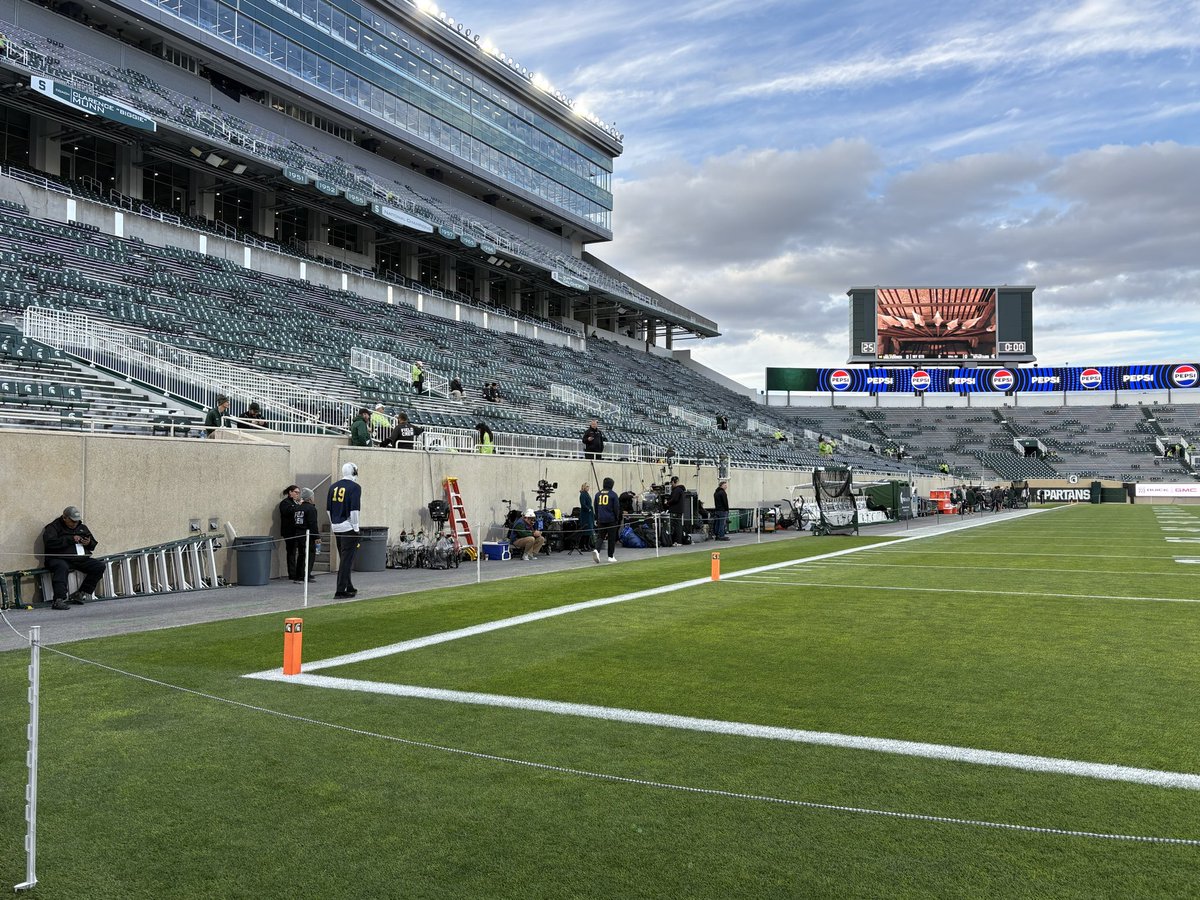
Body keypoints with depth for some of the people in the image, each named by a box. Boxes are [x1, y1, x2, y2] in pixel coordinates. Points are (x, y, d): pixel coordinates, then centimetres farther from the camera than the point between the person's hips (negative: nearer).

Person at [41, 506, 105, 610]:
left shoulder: (82, 527, 22)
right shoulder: (53, 527, 3)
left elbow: (93, 544, 27)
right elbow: (50, 542, -16)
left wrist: (89, 543, 1)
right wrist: (70, 539, -16)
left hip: (81, 559, 6)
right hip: (59, 558, -6)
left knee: (100, 566, -13)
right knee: (62, 567, -39)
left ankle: (80, 594, -11)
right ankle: (58, 600, -47)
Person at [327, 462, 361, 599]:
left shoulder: (333, 487, 12)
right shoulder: (354, 487, -9)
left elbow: (328, 509, 15)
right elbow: (354, 509, -15)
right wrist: (356, 527, -9)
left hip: (336, 527, 7)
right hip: (348, 527, -7)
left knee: (344, 559, 18)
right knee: (347, 560, -4)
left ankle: (349, 587, 26)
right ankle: (340, 591, -6)